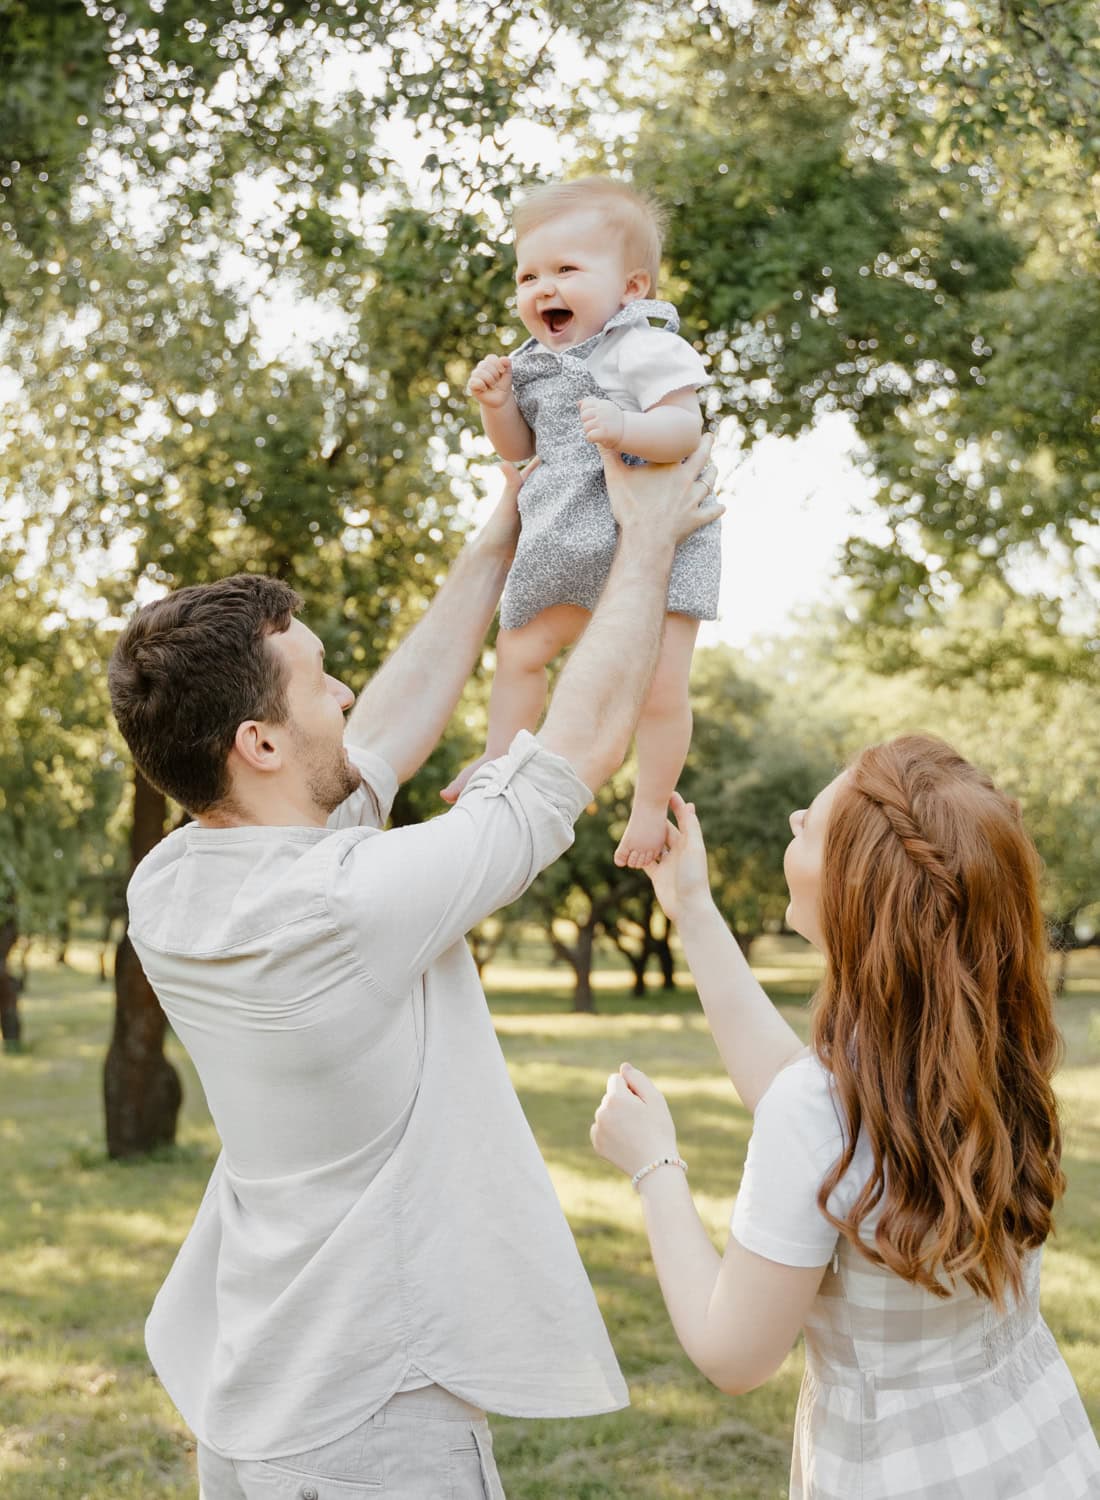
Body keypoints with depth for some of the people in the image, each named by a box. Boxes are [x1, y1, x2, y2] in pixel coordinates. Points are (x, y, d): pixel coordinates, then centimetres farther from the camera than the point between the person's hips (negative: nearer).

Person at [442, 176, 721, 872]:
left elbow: (684, 428, -26)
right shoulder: (533, 364, 8)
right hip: (570, 548, 7)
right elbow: (519, 449, 17)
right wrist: (498, 403, -2)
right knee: (520, 650, 16)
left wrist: (624, 428, -43)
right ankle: (500, 761, 34)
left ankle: (653, 802, 11)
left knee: (660, 682, -7)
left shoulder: (646, 350, -15)